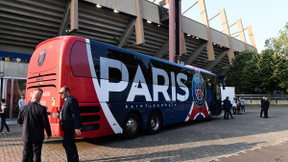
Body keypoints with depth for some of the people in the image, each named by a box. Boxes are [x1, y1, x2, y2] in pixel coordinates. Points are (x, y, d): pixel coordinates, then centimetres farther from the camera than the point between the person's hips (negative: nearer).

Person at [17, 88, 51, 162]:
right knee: (37, 155, 8)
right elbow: (46, 123, -14)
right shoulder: (42, 109, -20)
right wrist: (49, 134, 0)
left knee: (26, 154, 17)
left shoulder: (23, 108, -7)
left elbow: (19, 121, 7)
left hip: (26, 136, 4)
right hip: (37, 137, -4)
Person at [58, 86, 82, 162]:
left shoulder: (71, 100, -15)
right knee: (71, 144, 17)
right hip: (69, 127, 10)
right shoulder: (67, 100, 16)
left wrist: (77, 127, -27)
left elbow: (76, 114, -22)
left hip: (71, 126, -10)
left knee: (66, 144, -9)